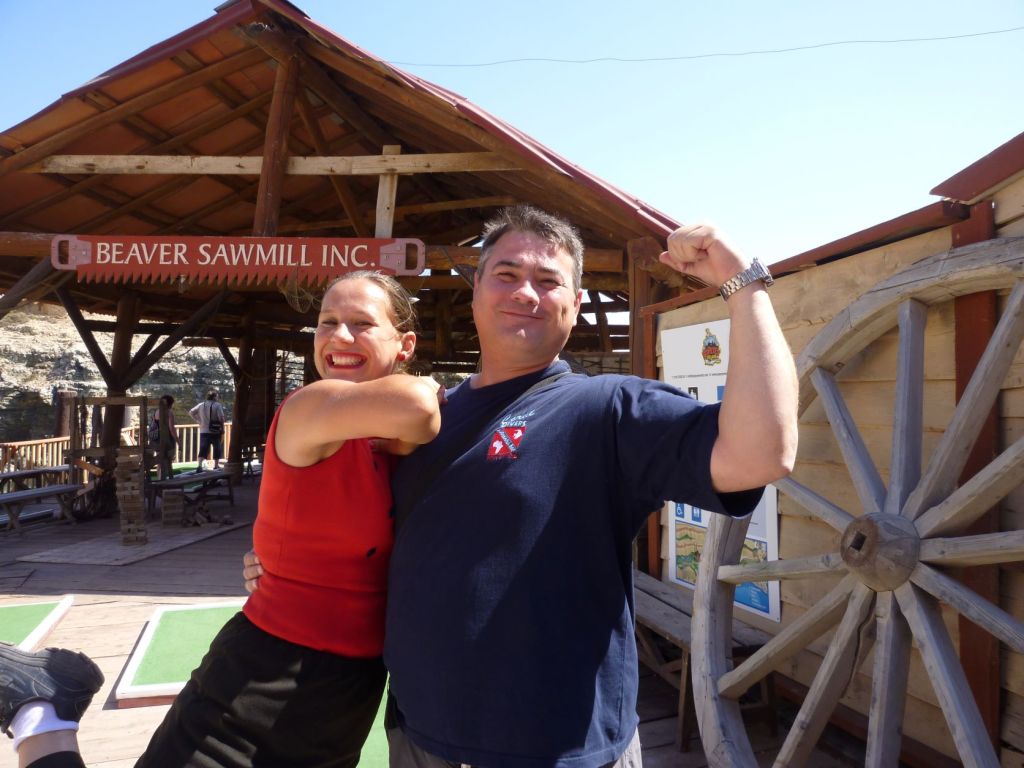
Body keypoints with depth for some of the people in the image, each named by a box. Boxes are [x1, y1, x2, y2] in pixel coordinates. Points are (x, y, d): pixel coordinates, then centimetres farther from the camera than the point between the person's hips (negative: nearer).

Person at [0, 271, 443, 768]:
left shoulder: (390, 445, 3)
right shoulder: (307, 410, -19)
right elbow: (412, 405, -35)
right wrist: (434, 395, -14)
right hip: (267, 680, -7)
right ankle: (42, 706, 20)